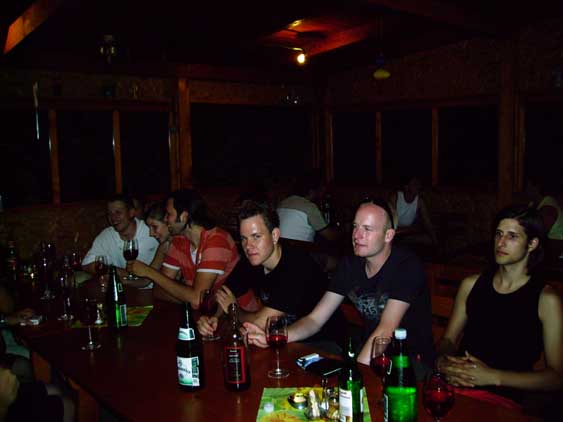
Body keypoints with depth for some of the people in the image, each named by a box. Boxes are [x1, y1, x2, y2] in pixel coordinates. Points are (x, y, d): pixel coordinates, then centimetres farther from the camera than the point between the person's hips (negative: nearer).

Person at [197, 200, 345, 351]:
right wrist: (212, 318, -15)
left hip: (323, 340, -8)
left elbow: (260, 323, -28)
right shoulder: (249, 263, -3)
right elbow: (221, 296, 8)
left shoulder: (298, 265, -29)